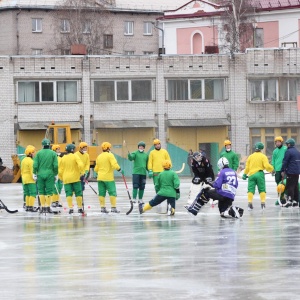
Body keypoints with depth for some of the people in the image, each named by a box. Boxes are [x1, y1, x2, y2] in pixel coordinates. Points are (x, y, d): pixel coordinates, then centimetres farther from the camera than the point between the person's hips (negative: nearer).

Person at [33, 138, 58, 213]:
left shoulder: (39, 153, 0)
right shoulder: (53, 154, -1)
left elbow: (35, 165, -3)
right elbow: (55, 165, -3)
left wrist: (34, 173, 7)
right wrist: (56, 174, 7)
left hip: (40, 174, 1)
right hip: (50, 174, -1)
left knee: (41, 191, 7)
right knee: (49, 191, 3)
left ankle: (43, 207, 6)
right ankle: (48, 207, 0)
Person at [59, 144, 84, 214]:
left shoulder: (63, 158, 6)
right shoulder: (75, 156, -5)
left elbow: (60, 170, 8)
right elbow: (80, 165, -19)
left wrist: (62, 178, 20)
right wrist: (82, 172, -4)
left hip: (66, 179, 2)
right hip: (75, 178, -2)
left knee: (69, 194, 2)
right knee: (78, 193, 6)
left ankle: (70, 208, -8)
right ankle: (80, 208, 7)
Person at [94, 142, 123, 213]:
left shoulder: (99, 156, 12)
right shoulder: (110, 155, -9)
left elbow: (96, 169, 16)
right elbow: (114, 164, -21)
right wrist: (119, 170, -8)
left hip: (100, 177, 6)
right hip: (108, 177, -6)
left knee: (102, 193, 8)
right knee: (112, 192, -2)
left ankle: (102, 207, 7)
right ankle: (113, 207, -7)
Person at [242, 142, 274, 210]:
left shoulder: (250, 156, 9)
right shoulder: (263, 156, -2)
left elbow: (247, 167, 11)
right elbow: (267, 166, -10)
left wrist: (245, 174, 20)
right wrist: (271, 169, 8)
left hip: (251, 174, 2)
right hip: (259, 174, -2)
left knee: (251, 190, 3)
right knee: (262, 190, 6)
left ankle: (250, 203, -7)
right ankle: (263, 203, 0)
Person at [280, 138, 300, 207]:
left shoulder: (288, 151, -11)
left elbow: (285, 162, -12)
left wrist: (283, 171, -6)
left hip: (290, 172, -8)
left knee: (290, 186, -9)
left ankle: (289, 200, -15)